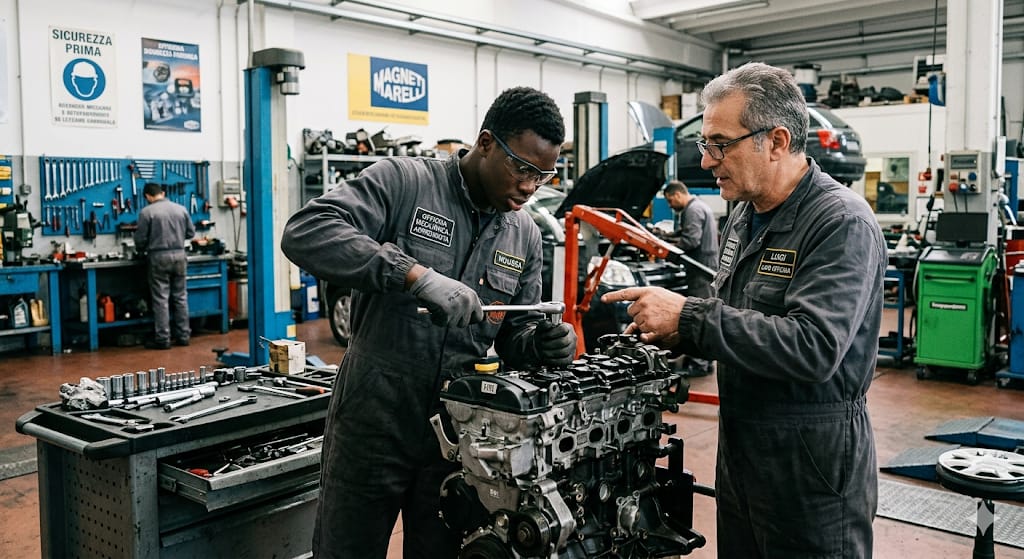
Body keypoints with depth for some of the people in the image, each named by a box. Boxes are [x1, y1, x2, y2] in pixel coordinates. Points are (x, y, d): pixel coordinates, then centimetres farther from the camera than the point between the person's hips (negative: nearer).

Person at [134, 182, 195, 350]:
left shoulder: (146, 212, -6)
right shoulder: (181, 209, 5)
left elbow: (140, 238, -3)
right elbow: (191, 232, 11)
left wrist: (141, 250, 18)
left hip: (159, 257, -3)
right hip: (179, 255, 4)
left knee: (161, 299, 0)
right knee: (180, 297, 10)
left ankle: (162, 339, 2)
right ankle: (183, 335, 13)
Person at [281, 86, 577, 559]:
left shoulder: (525, 235, 7)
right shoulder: (403, 181, -11)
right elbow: (305, 233, -25)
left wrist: (542, 343, -11)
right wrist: (415, 274, -33)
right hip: (374, 423, -4)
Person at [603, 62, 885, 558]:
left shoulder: (843, 224, -19)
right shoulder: (743, 218, 8)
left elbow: (814, 347, -31)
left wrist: (689, 318, -28)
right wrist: (677, 332, -1)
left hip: (812, 468, -8)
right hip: (739, 456, 8)